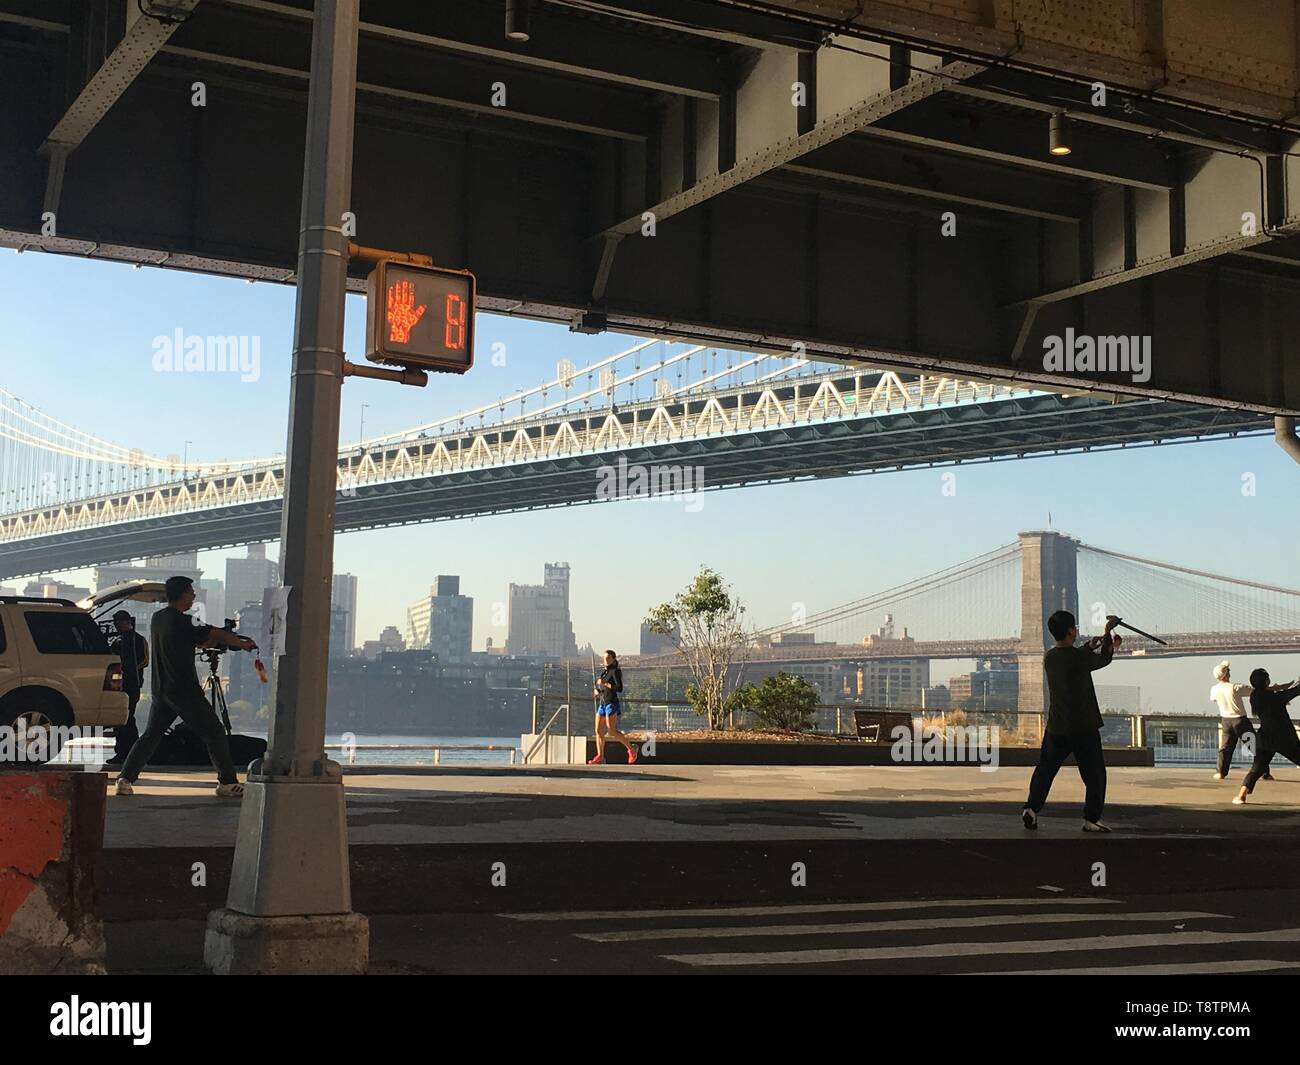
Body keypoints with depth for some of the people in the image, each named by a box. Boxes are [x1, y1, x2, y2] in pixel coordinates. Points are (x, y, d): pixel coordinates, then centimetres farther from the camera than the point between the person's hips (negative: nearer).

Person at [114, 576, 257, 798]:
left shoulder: (157, 619, 11)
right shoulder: (181, 621, -16)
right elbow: (215, 635, -9)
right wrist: (244, 644, 4)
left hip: (160, 690, 8)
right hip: (184, 690, -8)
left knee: (150, 735, 13)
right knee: (214, 732, 0)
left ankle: (125, 778, 3)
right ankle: (227, 782, 1)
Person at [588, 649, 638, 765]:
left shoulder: (615, 671, -7)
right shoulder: (604, 673, 17)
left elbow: (619, 688, -19)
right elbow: (596, 688, 28)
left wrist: (604, 684, -18)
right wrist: (596, 691, 6)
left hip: (611, 704, -8)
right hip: (602, 704, 8)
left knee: (611, 731, -12)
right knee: (598, 730, 0)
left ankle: (631, 749, 0)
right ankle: (600, 756, 1)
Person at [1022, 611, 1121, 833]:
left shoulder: (1049, 657, 2)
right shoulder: (1078, 658, -18)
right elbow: (1103, 659, 2)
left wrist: (1089, 645, 26)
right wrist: (1108, 632, 16)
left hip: (1056, 727, 6)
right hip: (1083, 727, -6)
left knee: (1045, 768, 16)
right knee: (1094, 774, 7)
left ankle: (1031, 809, 9)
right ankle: (1091, 819, 8)